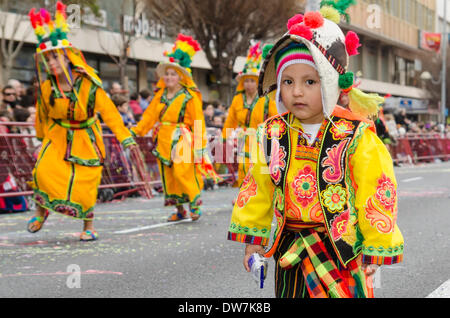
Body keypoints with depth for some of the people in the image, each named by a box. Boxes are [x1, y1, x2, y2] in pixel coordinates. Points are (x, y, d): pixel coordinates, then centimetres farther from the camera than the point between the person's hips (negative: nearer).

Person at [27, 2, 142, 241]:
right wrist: (42, 137, 22)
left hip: (86, 138, -2)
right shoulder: (46, 87, -11)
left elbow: (108, 111, -14)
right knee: (43, 170, -19)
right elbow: (42, 115, 8)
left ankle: (88, 227, 19)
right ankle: (41, 211, 7)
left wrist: (126, 138, -14)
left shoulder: (88, 84, -19)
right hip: (57, 136, 2)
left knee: (85, 183, -2)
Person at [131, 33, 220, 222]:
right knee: (168, 175, 7)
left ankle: (195, 205, 4)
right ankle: (180, 210, 17)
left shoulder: (190, 97, -5)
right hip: (163, 141, 6)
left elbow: (198, 123, -5)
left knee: (183, 173, -13)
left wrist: (200, 147, -8)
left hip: (181, 142, -6)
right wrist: (136, 131, 3)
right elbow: (150, 114, 12)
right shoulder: (160, 95, 12)